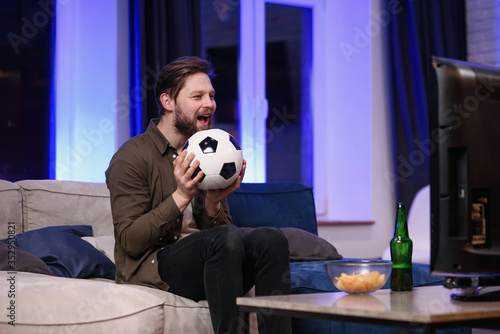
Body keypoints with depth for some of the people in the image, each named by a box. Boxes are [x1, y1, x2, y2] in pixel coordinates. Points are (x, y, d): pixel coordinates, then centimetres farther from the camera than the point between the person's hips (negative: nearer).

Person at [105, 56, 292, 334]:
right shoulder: (130, 157, -3)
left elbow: (221, 227, 13)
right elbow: (130, 242, -11)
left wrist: (213, 204, -9)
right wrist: (181, 196, -18)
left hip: (205, 263, 6)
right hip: (151, 266, -6)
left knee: (269, 238, -21)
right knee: (226, 237, -32)